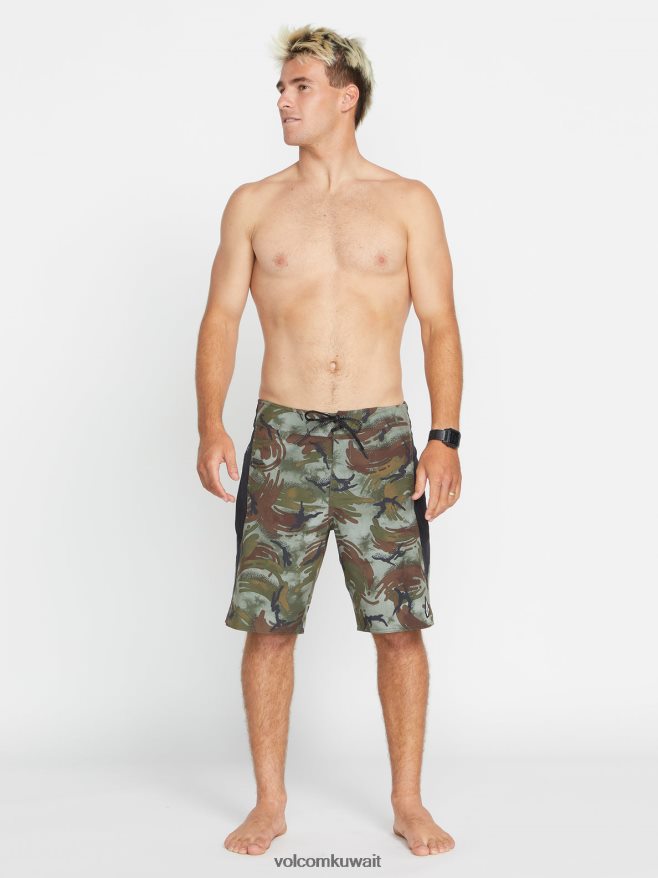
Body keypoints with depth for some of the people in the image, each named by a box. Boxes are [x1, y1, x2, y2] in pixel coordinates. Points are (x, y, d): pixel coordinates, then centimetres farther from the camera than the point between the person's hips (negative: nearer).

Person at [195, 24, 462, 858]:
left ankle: (408, 802, 17)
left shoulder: (408, 202, 5)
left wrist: (446, 435, -9)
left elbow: (439, 324, 1)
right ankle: (270, 802, 17)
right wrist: (209, 424, -6)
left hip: (381, 437, -1)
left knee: (400, 624, 1)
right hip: (282, 437, 1)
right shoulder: (253, 205, 8)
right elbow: (220, 318, 6)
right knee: (268, 624, 2)